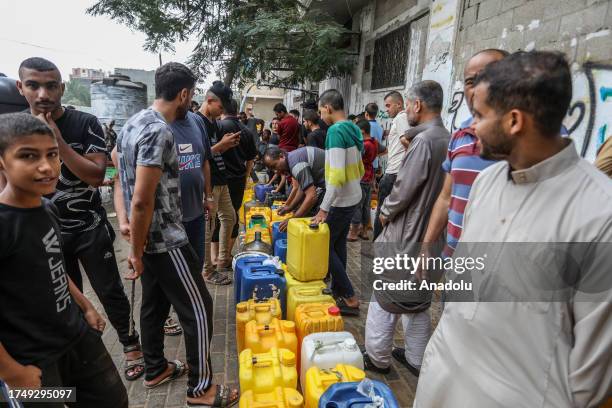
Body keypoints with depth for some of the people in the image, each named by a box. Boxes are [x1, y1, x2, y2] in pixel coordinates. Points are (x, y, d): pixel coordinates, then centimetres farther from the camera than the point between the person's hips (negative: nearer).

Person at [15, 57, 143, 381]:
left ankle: (130, 345, 26)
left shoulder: (85, 123, -9)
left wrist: (58, 141, -23)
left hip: (90, 228, -2)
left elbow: (97, 175, -18)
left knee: (110, 292, 6)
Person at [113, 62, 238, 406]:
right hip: (165, 240, -10)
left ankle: (156, 369, 39)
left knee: (155, 303, 21)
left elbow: (124, 179, 15)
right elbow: (142, 201, -26)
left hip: (148, 237, 10)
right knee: (199, 309, 2)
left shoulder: (134, 123, 9)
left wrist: (127, 225, 13)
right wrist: (136, 252, -16)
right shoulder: (160, 132, -23)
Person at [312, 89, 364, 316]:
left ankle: (350, 298, 5)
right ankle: (338, 290, 27)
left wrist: (324, 208, -22)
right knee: (338, 244, 16)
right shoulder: (352, 128, 7)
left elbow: (336, 175, -27)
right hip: (352, 197, 9)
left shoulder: (335, 130, -20)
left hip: (340, 201, -9)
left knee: (324, 246, 1)